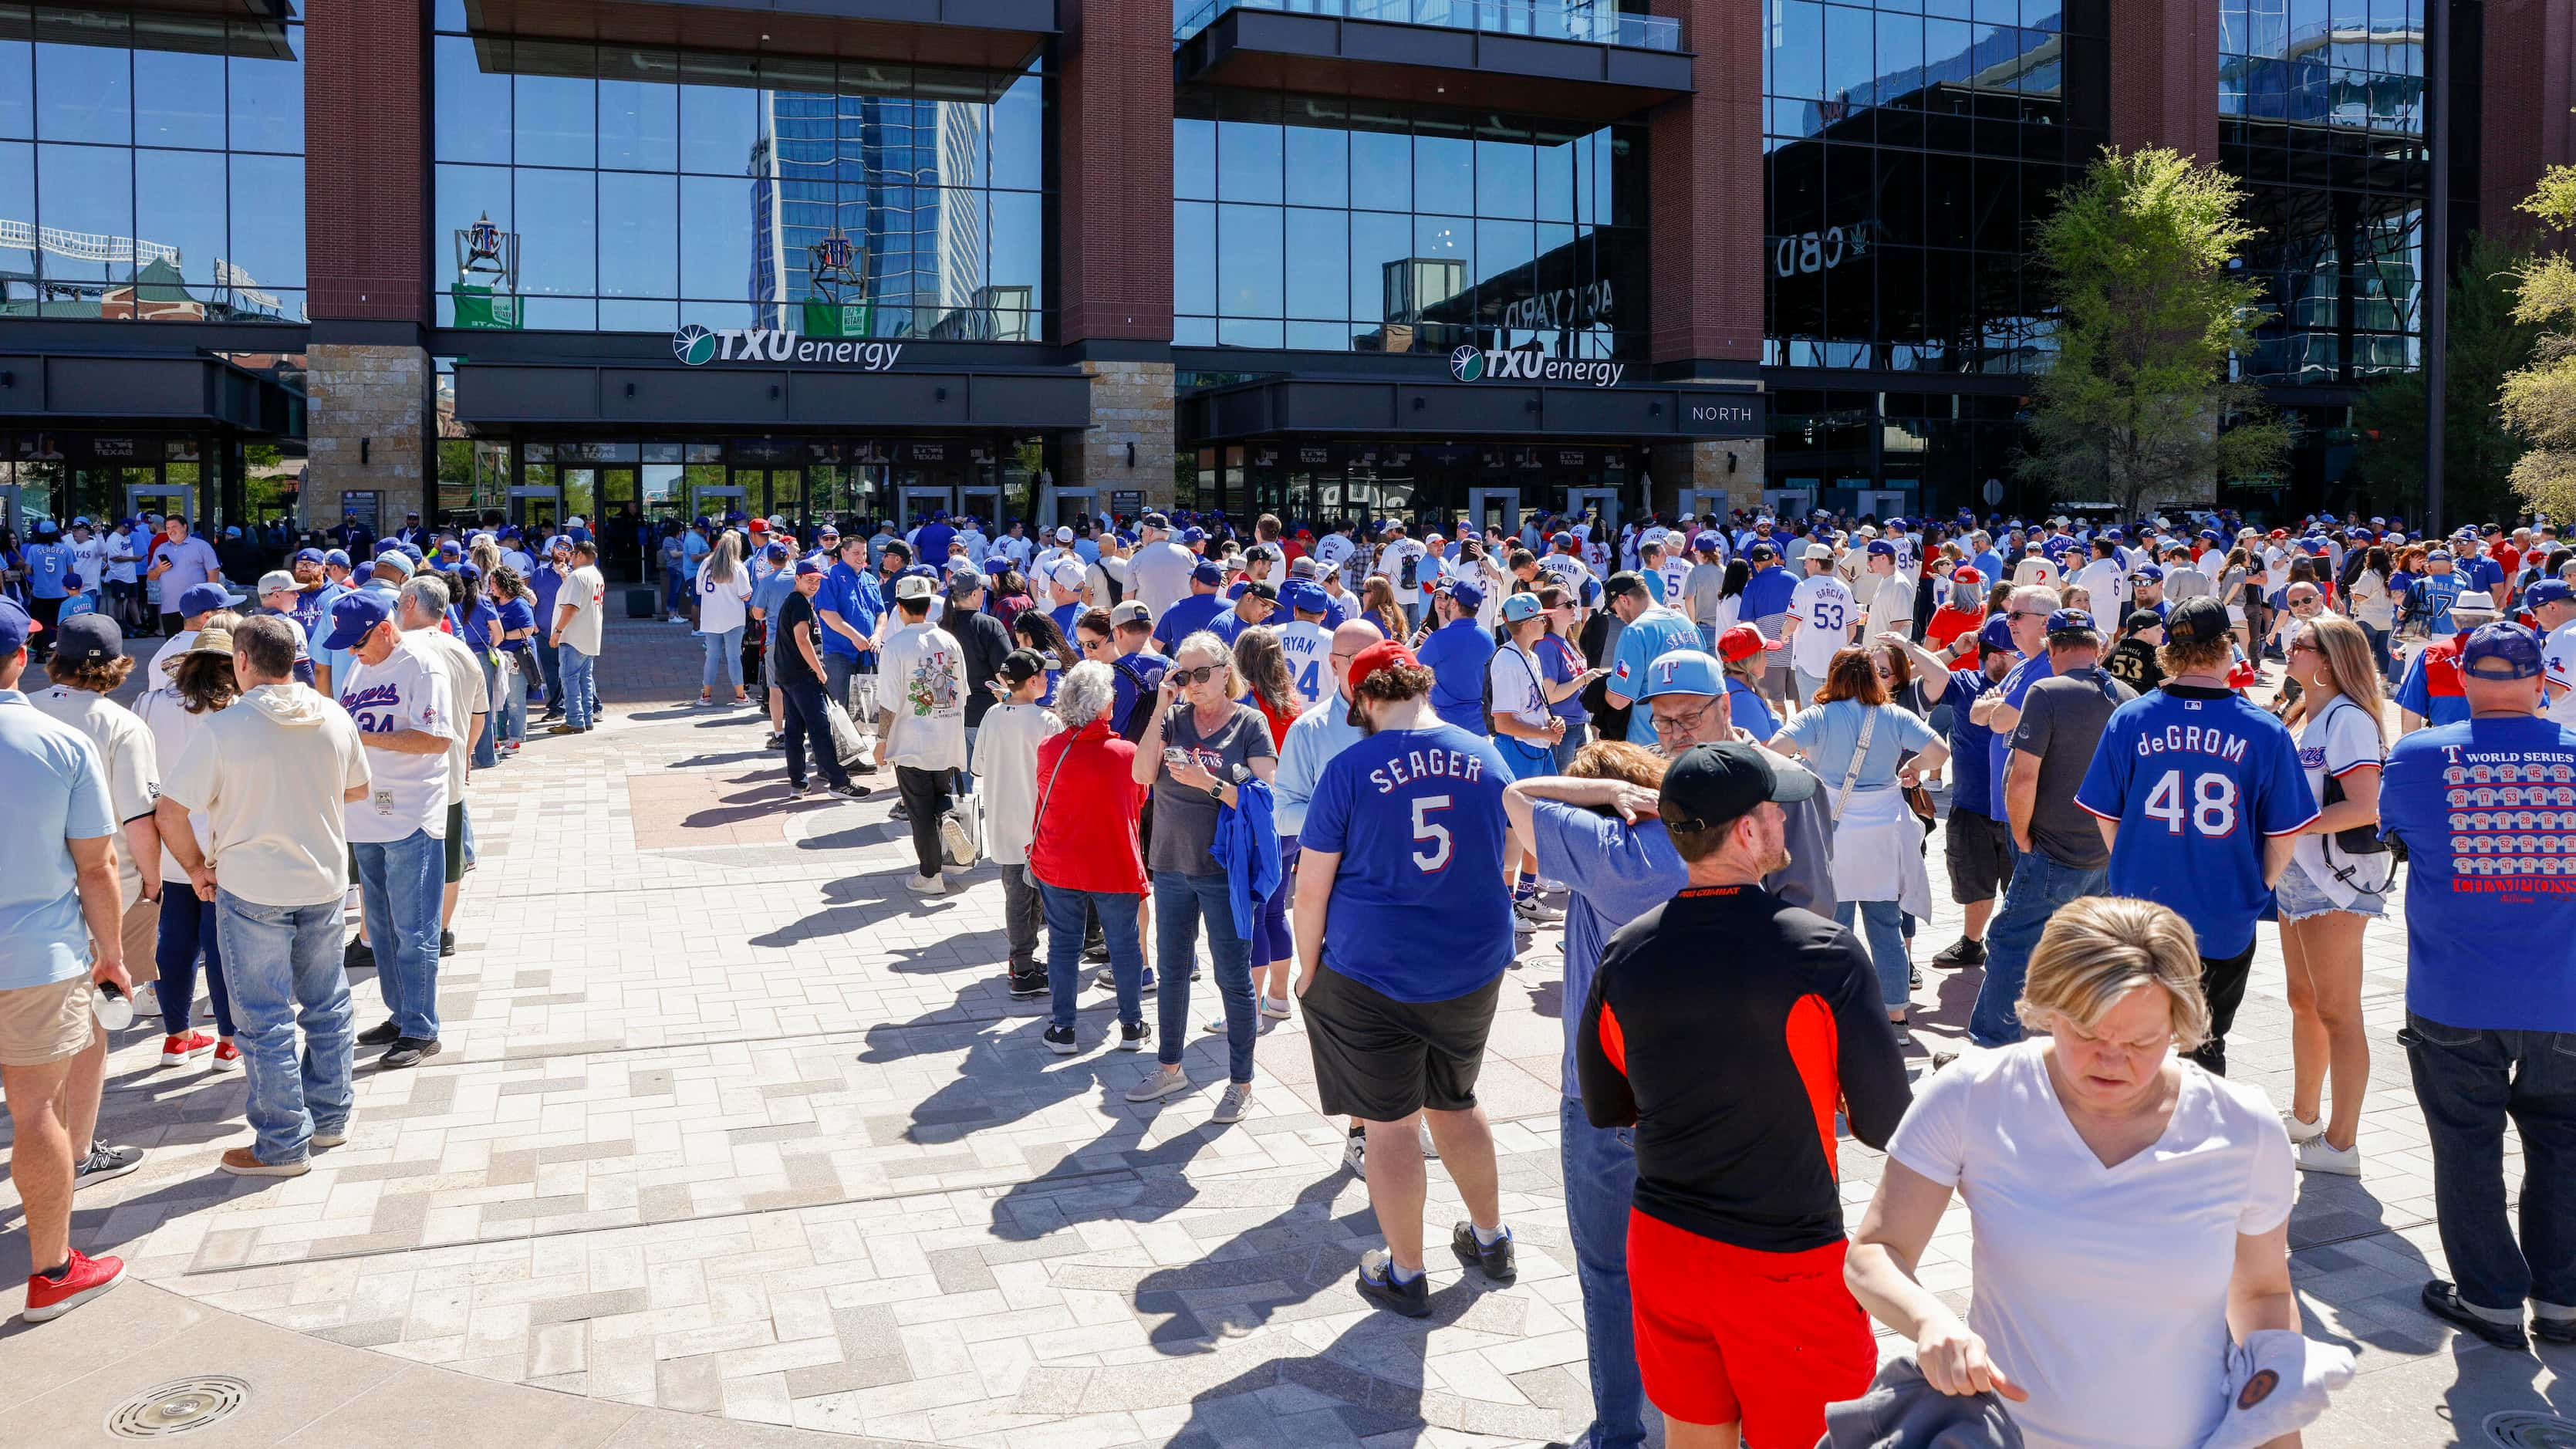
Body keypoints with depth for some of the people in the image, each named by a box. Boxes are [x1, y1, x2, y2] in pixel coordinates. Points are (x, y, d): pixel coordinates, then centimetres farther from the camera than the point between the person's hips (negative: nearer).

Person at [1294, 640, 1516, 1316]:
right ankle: (1490, 1238, 38)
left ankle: (1405, 1275, 21)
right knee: (1455, 1103, 24)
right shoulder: (1485, 758, 1)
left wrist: (1308, 970, 3)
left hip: (1371, 973, -4)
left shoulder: (1350, 769, -12)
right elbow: (1505, 858, 14)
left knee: (1389, 1123, 9)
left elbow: (1312, 888, -9)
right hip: (1474, 968, 5)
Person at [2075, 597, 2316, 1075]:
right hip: (2226, 922, -1)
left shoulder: (2130, 719, -6)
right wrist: (2259, 889, 14)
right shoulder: (2265, 731, -10)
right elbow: (2283, 834, -3)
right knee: (2206, 1049, 15)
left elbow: (2106, 817, 2)